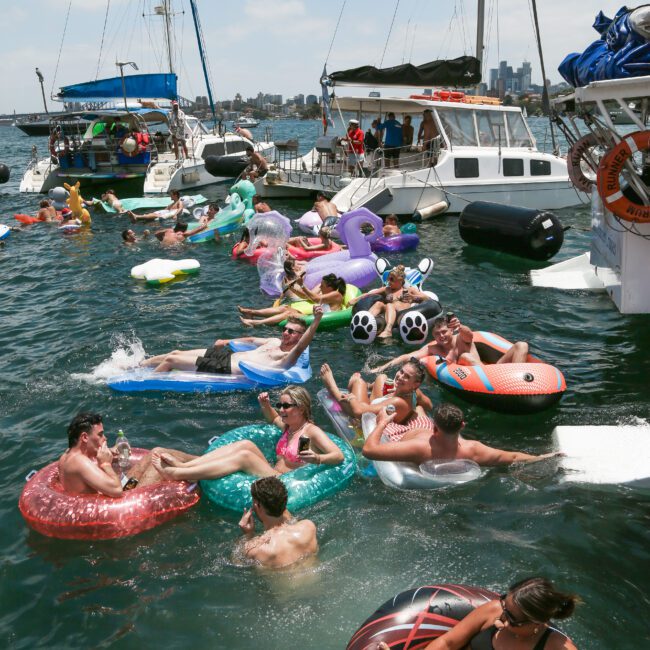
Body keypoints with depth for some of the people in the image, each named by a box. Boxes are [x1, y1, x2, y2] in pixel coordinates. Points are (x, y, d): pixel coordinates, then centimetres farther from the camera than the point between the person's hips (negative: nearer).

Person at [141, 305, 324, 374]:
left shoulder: (288, 358, -16)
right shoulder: (276, 342, 12)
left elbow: (300, 347, -38)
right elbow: (252, 340, 29)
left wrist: (316, 321, -51)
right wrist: (226, 341, 30)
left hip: (225, 368, -9)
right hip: (227, 354, 9)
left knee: (170, 360, -6)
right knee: (176, 353, 12)